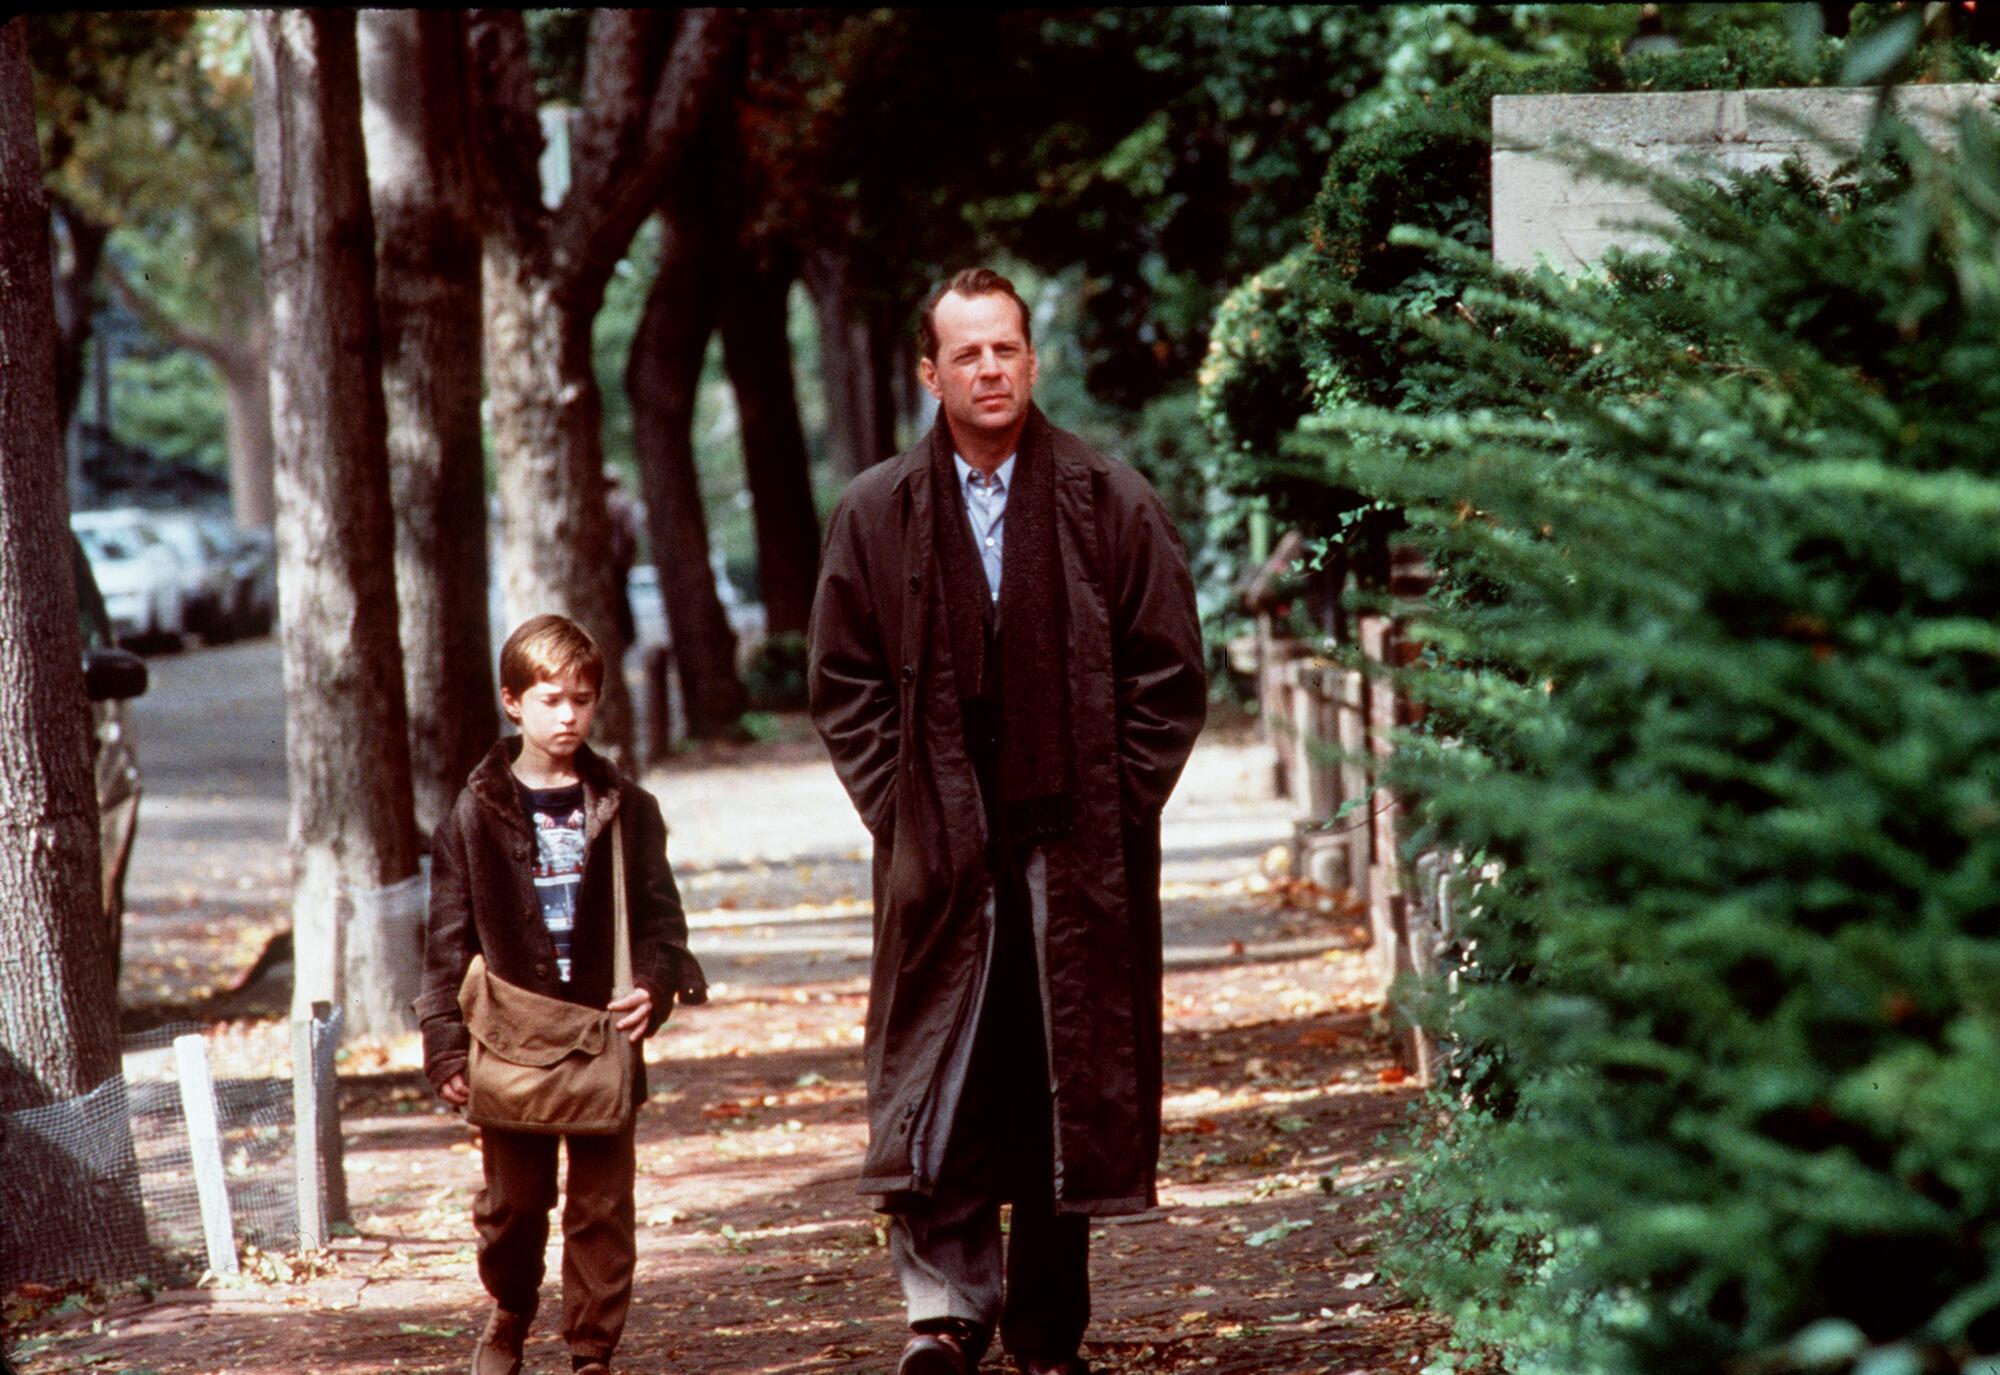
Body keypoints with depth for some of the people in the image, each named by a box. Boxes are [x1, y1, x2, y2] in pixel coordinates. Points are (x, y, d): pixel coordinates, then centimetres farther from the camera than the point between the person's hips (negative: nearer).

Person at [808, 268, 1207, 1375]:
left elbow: (1168, 673, 4)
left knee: (1069, 1093, 4)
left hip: (1081, 856, 0)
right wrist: (900, 814, -1)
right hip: (939, 856, 0)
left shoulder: (1111, 504, 3)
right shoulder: (874, 515, 5)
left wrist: (1113, 815, -3)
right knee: (932, 1088, -6)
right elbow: (844, 685, 9)